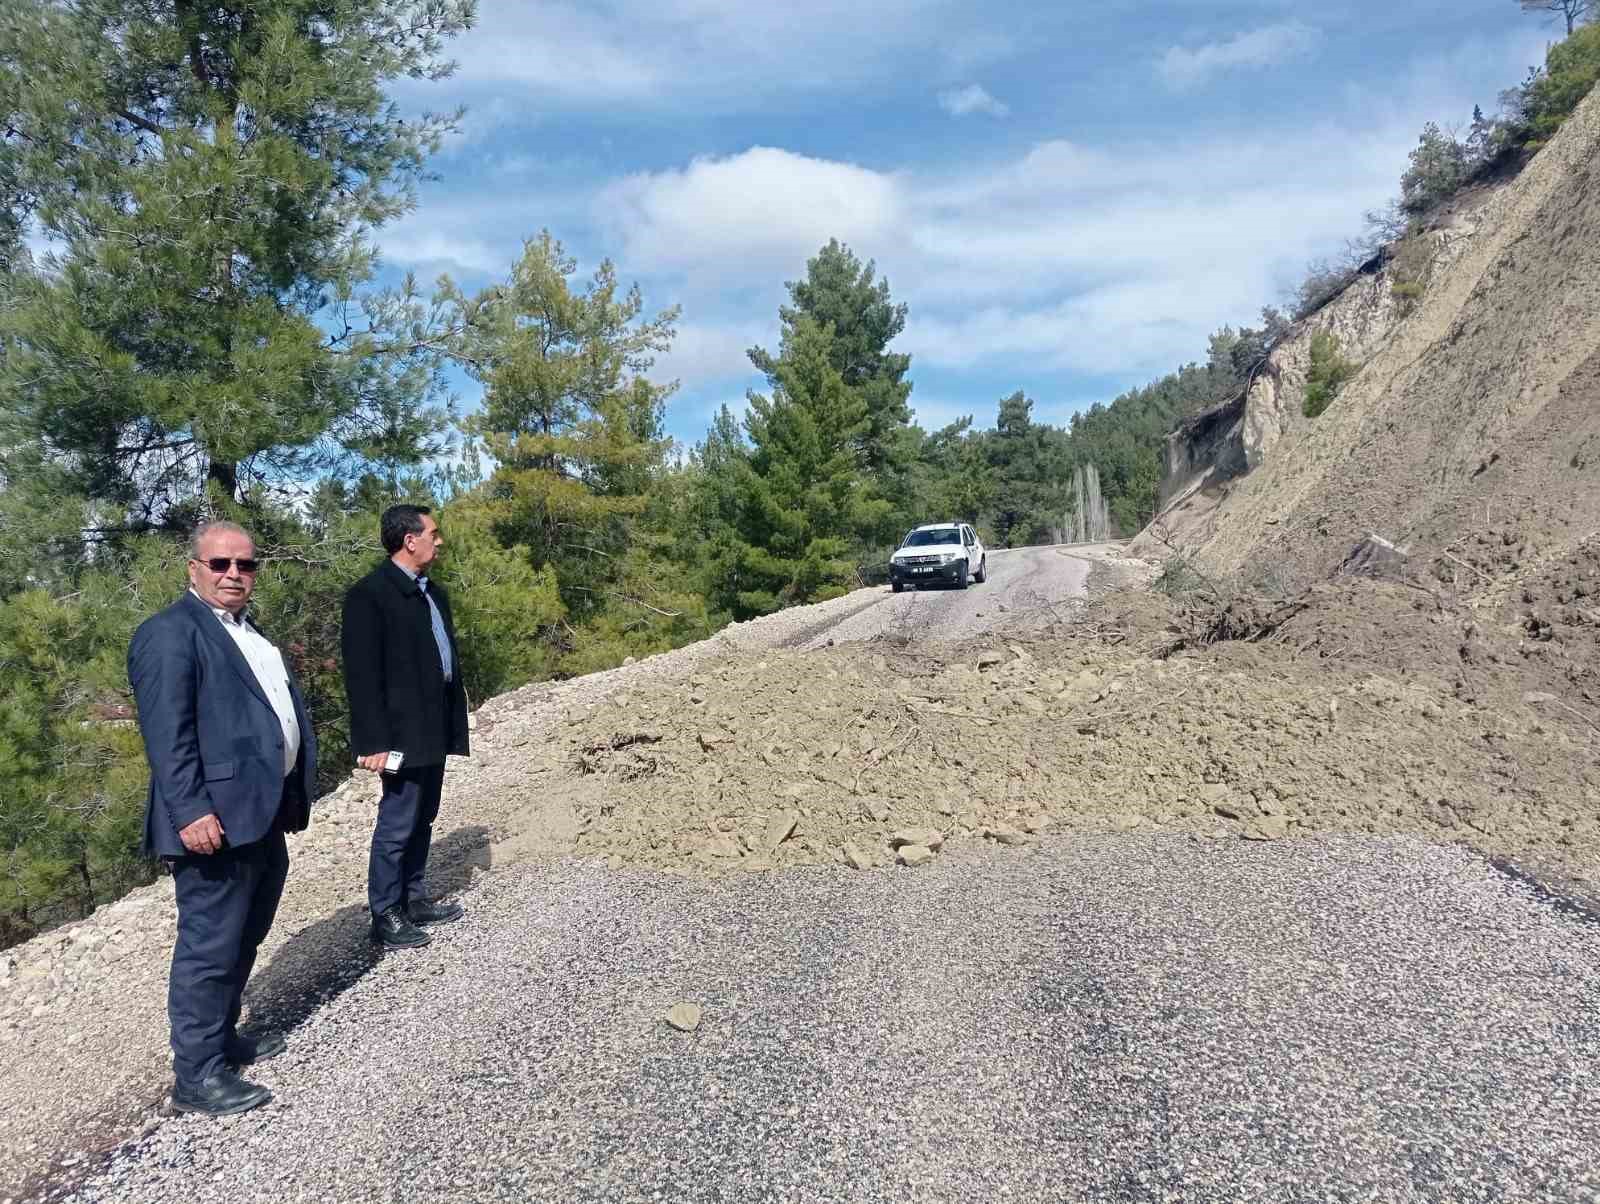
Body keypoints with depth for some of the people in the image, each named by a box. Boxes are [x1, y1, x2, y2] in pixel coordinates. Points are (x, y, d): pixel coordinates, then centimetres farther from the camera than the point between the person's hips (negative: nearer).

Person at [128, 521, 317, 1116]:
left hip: (263, 815, 9)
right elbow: (166, 731, -19)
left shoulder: (249, 633, 18)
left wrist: (293, 798, 18)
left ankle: (221, 1038, 35)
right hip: (217, 820, -9)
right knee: (209, 948, 0)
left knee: (243, 940, 20)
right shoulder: (170, 632, -11)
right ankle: (196, 1076, 11)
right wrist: (190, 811, -25)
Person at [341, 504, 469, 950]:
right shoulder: (369, 594, -12)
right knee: (396, 824, 0)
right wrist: (374, 742, -19)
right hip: (404, 733, -8)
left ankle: (413, 900, 28)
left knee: (422, 819, 16)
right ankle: (384, 916, 11)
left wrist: (454, 724, 11)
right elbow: (362, 674, -16)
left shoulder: (434, 592, 14)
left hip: (435, 729, 8)